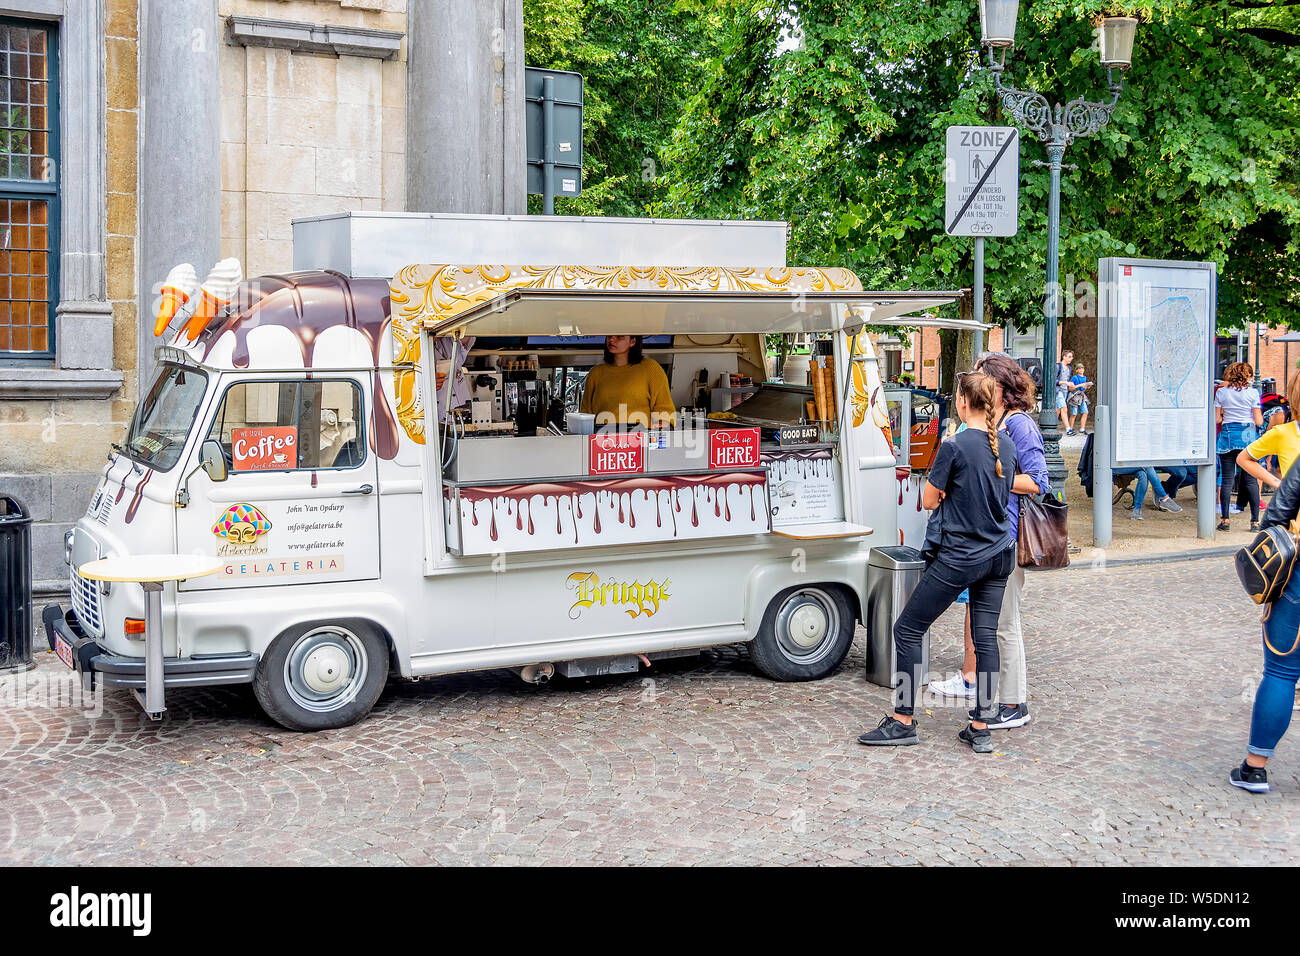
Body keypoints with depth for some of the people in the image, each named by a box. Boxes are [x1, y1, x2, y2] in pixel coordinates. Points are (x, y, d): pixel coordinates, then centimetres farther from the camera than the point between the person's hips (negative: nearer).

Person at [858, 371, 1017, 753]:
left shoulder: (954, 446, -16)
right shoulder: (1007, 446, 4)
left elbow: (929, 501, -7)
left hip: (959, 558, -7)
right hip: (999, 556, 7)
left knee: (908, 630, 4)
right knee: (985, 635, 10)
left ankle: (903, 721, 8)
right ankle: (981, 728, 10)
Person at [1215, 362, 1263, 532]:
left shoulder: (1221, 392, 2)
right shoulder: (1253, 393, -3)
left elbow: (1217, 419, 0)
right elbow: (1258, 421, -4)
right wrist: (1260, 416, 17)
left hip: (1227, 435, 1)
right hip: (1247, 436, -1)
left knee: (1226, 479, 4)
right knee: (1251, 479, 3)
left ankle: (1225, 520, 2)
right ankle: (1255, 521, 3)